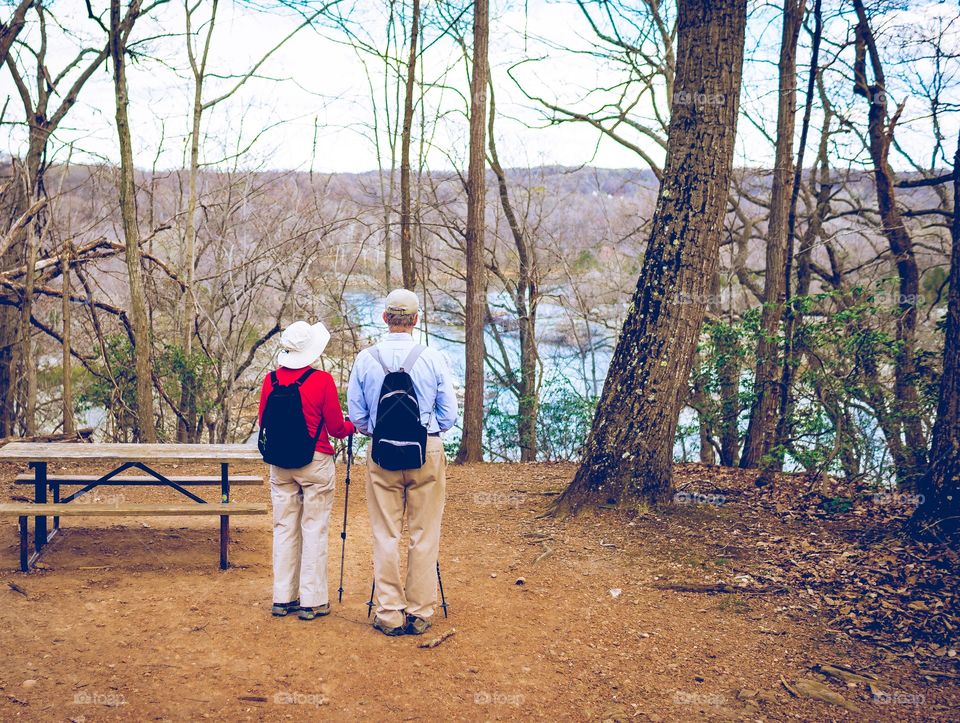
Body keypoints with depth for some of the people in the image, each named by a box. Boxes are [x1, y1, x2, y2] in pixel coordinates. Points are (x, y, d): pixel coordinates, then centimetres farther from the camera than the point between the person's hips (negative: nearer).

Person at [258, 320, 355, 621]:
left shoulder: (271, 379, 0)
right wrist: (352, 425, 14)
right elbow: (336, 428, -7)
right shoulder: (322, 380, -13)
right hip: (315, 463, -4)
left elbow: (263, 423, 8)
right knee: (314, 530, 3)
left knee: (284, 528, 12)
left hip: (279, 464, 4)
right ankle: (312, 601, 6)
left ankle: (283, 598, 17)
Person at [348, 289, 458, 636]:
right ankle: (419, 613, 13)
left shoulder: (365, 359, -3)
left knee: (385, 535, 8)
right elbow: (449, 415, -1)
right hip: (428, 453, -1)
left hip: (381, 454, 1)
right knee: (424, 535, 8)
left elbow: (356, 415, 3)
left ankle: (389, 614, 13)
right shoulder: (433, 358, -7)